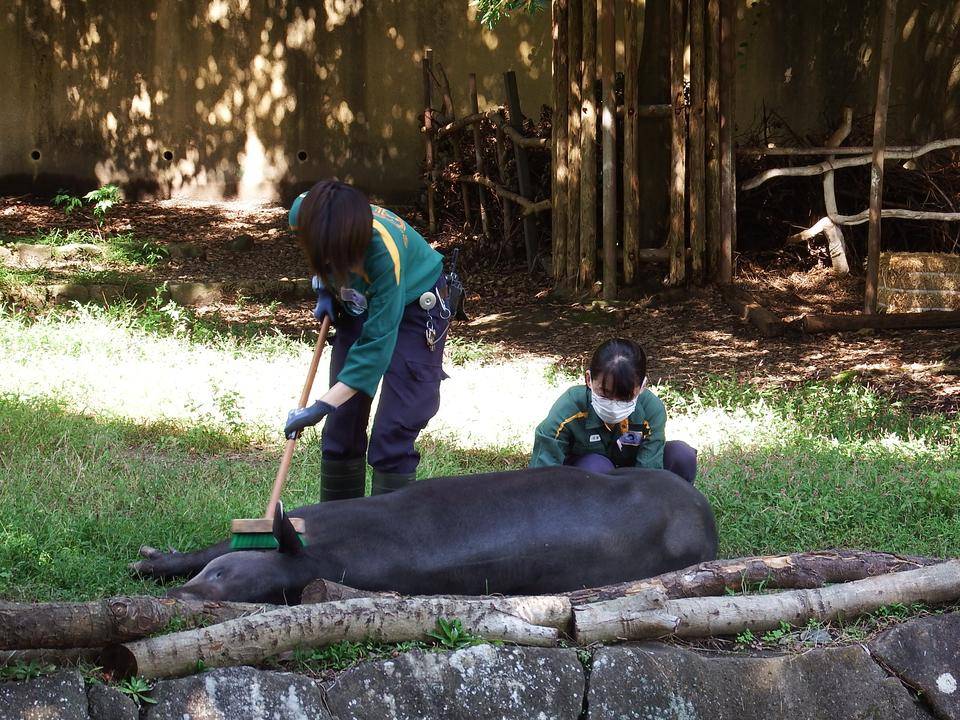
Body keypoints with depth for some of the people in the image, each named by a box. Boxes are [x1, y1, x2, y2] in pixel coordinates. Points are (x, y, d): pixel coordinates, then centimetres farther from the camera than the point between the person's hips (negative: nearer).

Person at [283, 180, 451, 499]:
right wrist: (324, 287, -7)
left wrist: (322, 406, -38)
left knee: (393, 435, -12)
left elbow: (377, 341, -36)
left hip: (412, 308, -5)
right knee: (341, 425, 5)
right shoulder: (304, 213, -26)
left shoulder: (383, 252, -41)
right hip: (358, 306, 6)